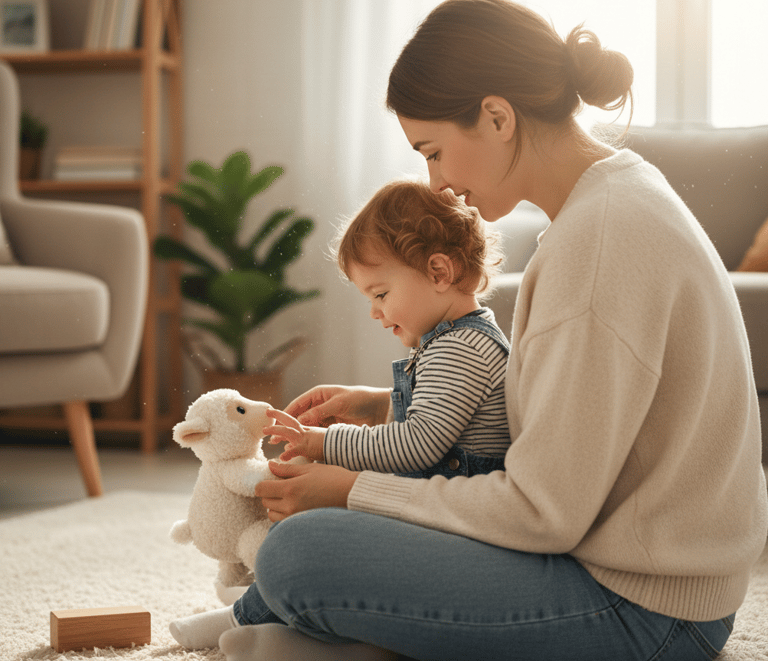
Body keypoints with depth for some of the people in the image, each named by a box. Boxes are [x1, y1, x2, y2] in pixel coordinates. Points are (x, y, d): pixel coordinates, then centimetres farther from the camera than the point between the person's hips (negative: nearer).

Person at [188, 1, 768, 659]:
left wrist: (354, 493, -11)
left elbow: (544, 512, -22)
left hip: (640, 607, -11)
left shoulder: (599, 236, -24)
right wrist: (388, 406, 14)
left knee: (298, 552, -19)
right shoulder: (620, 192, 8)